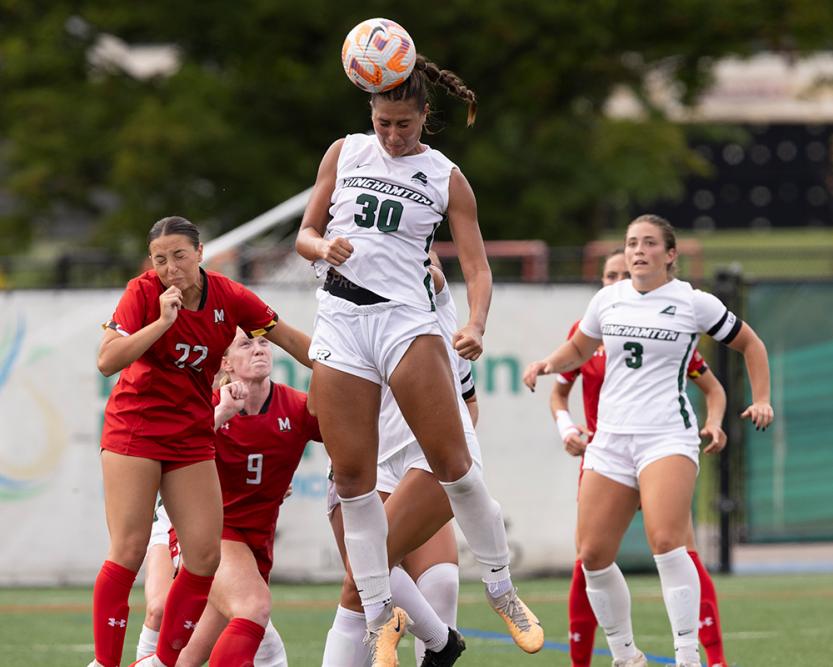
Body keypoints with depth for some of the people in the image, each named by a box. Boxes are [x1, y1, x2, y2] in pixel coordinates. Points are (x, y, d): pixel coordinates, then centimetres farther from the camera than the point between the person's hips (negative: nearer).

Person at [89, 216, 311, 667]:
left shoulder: (231, 298, -4)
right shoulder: (143, 293, -13)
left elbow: (293, 342, 8)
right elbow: (107, 361, -22)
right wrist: (163, 321, -27)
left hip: (192, 435, 4)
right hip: (134, 429, -4)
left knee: (205, 556, -3)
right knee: (128, 551, -11)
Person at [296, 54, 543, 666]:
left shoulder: (445, 178, 5)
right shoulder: (345, 154, 11)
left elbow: (477, 266, 2)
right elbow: (305, 234, 14)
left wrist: (476, 326, -18)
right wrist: (324, 248, -10)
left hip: (406, 319, -2)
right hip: (340, 320, 2)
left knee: (452, 463, -12)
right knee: (353, 479, -2)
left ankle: (502, 590, 3)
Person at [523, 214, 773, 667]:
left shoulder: (693, 303, 0)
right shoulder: (607, 300, 10)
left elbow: (749, 344, 13)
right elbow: (579, 349, 28)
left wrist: (761, 400, 3)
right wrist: (548, 364, 7)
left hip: (667, 438, -5)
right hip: (611, 439, 5)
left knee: (666, 542, -25)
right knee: (592, 557, -1)